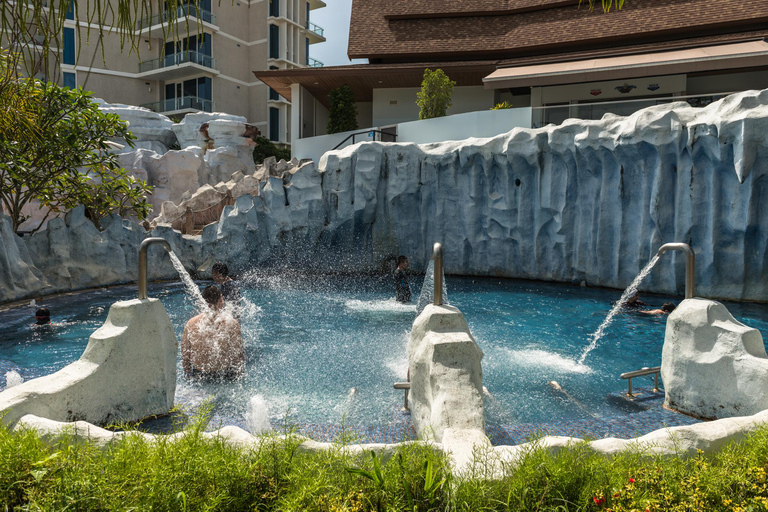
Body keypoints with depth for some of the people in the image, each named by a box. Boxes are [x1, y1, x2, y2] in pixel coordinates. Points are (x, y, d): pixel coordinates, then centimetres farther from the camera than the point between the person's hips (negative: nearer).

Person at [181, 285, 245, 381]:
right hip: (225, 376, -4)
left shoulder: (190, 324, -7)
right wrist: (241, 375, 5)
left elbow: (185, 357, 3)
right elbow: (238, 355, -10)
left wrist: (188, 375, 18)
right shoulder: (231, 323, -15)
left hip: (199, 376, 4)